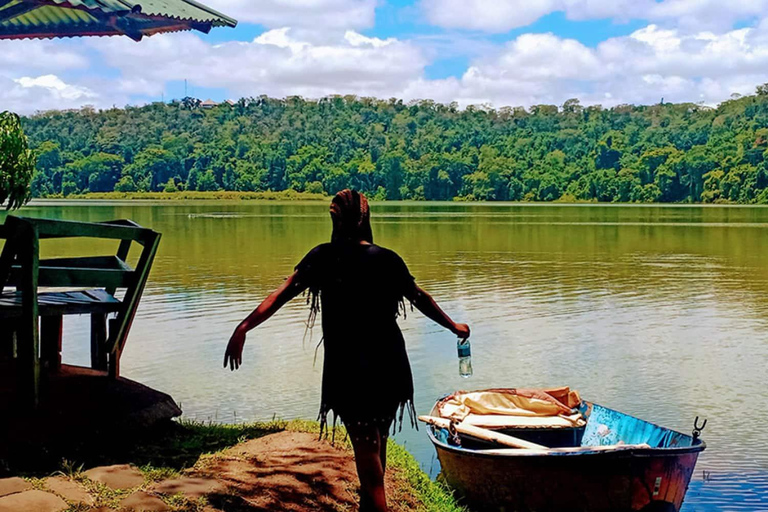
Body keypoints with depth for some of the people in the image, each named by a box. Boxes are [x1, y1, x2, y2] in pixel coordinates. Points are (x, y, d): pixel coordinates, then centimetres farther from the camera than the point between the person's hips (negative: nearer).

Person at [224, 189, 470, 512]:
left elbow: (282, 294, -14)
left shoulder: (325, 256, -5)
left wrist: (243, 328, -18)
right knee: (377, 445, 22)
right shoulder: (388, 259, 3)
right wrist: (454, 326, 31)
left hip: (349, 370, -4)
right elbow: (421, 299, 15)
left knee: (367, 454, 1)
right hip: (391, 366, 4)